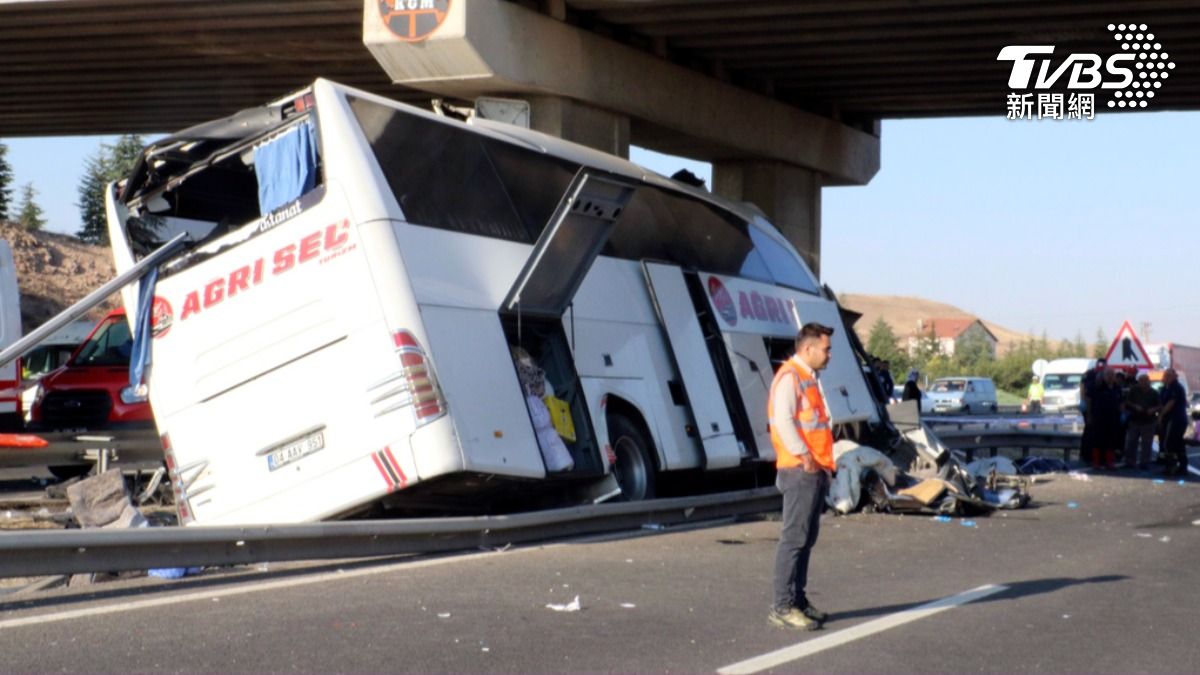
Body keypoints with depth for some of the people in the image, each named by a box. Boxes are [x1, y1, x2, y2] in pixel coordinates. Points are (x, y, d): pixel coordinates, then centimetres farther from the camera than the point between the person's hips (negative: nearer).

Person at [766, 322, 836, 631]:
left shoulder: (808, 378, 20)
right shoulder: (789, 377, -10)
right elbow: (782, 421, -20)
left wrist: (822, 462, 15)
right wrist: (804, 457, -22)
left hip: (815, 471, 10)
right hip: (800, 471, -10)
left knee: (806, 539, 12)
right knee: (794, 538, -10)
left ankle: (798, 600, 17)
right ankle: (783, 606, -9)